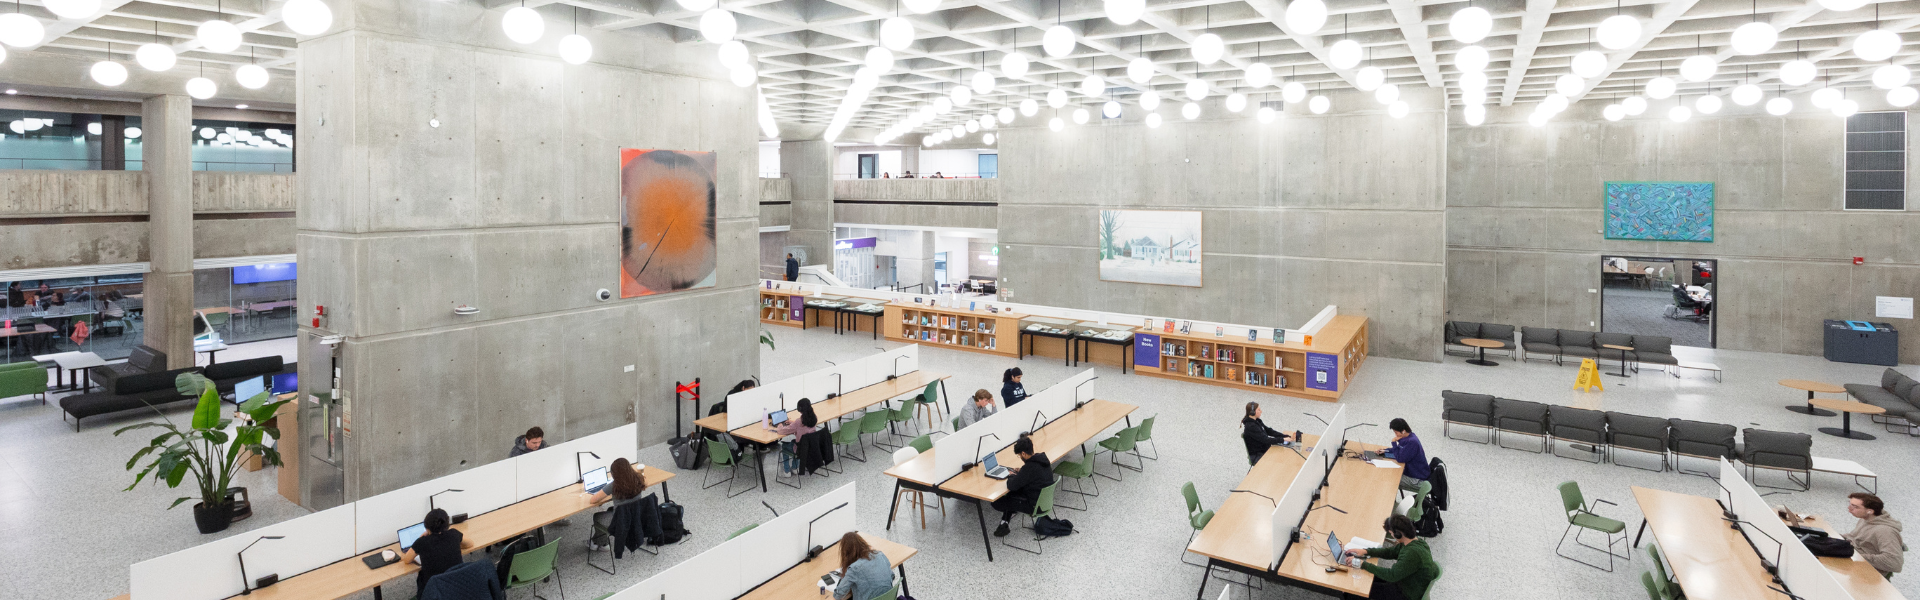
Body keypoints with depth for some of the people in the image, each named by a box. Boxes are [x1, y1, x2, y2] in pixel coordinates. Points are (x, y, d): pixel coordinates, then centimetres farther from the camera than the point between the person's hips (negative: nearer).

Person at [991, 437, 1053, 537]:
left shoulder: (1029, 467, -29)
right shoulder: (1043, 458, -3)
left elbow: (1012, 486, -23)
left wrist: (1011, 478, -2)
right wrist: (1021, 471, 8)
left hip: (1035, 505, -9)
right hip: (1045, 498, 9)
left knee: (996, 503, -4)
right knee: (1011, 494, 27)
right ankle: (1004, 524, 26)